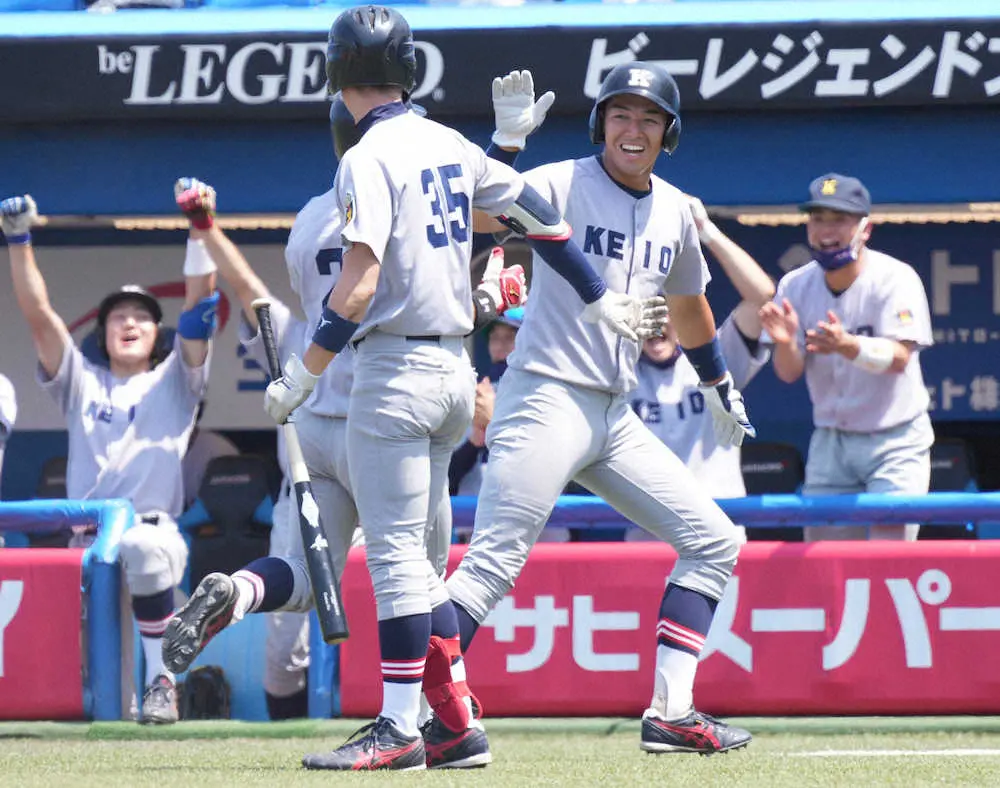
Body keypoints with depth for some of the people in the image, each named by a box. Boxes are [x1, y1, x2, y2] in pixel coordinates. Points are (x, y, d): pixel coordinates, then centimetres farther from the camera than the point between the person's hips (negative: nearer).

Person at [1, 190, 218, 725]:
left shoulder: (173, 383, 17)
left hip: (155, 533, -2)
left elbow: (200, 300, 6)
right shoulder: (82, 384, 22)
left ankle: (160, 682, -27)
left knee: (145, 549, -39)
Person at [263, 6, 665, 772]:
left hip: (395, 373, -8)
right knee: (413, 553, 14)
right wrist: (602, 301, 26)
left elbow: (359, 287, -19)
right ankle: (456, 721, 12)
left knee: (394, 552, -6)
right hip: (455, 368, 8)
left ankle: (400, 729, -7)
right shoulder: (452, 146, 11)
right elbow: (539, 217, 16)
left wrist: (302, 376, -13)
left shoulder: (368, 160, -12)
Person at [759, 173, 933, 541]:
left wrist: (849, 346, -47)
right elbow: (789, 373, -5)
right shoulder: (796, 285, -1)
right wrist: (785, 342, -28)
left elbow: (899, 358, -27)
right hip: (830, 442, 4)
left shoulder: (895, 279, -15)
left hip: (895, 444, -4)